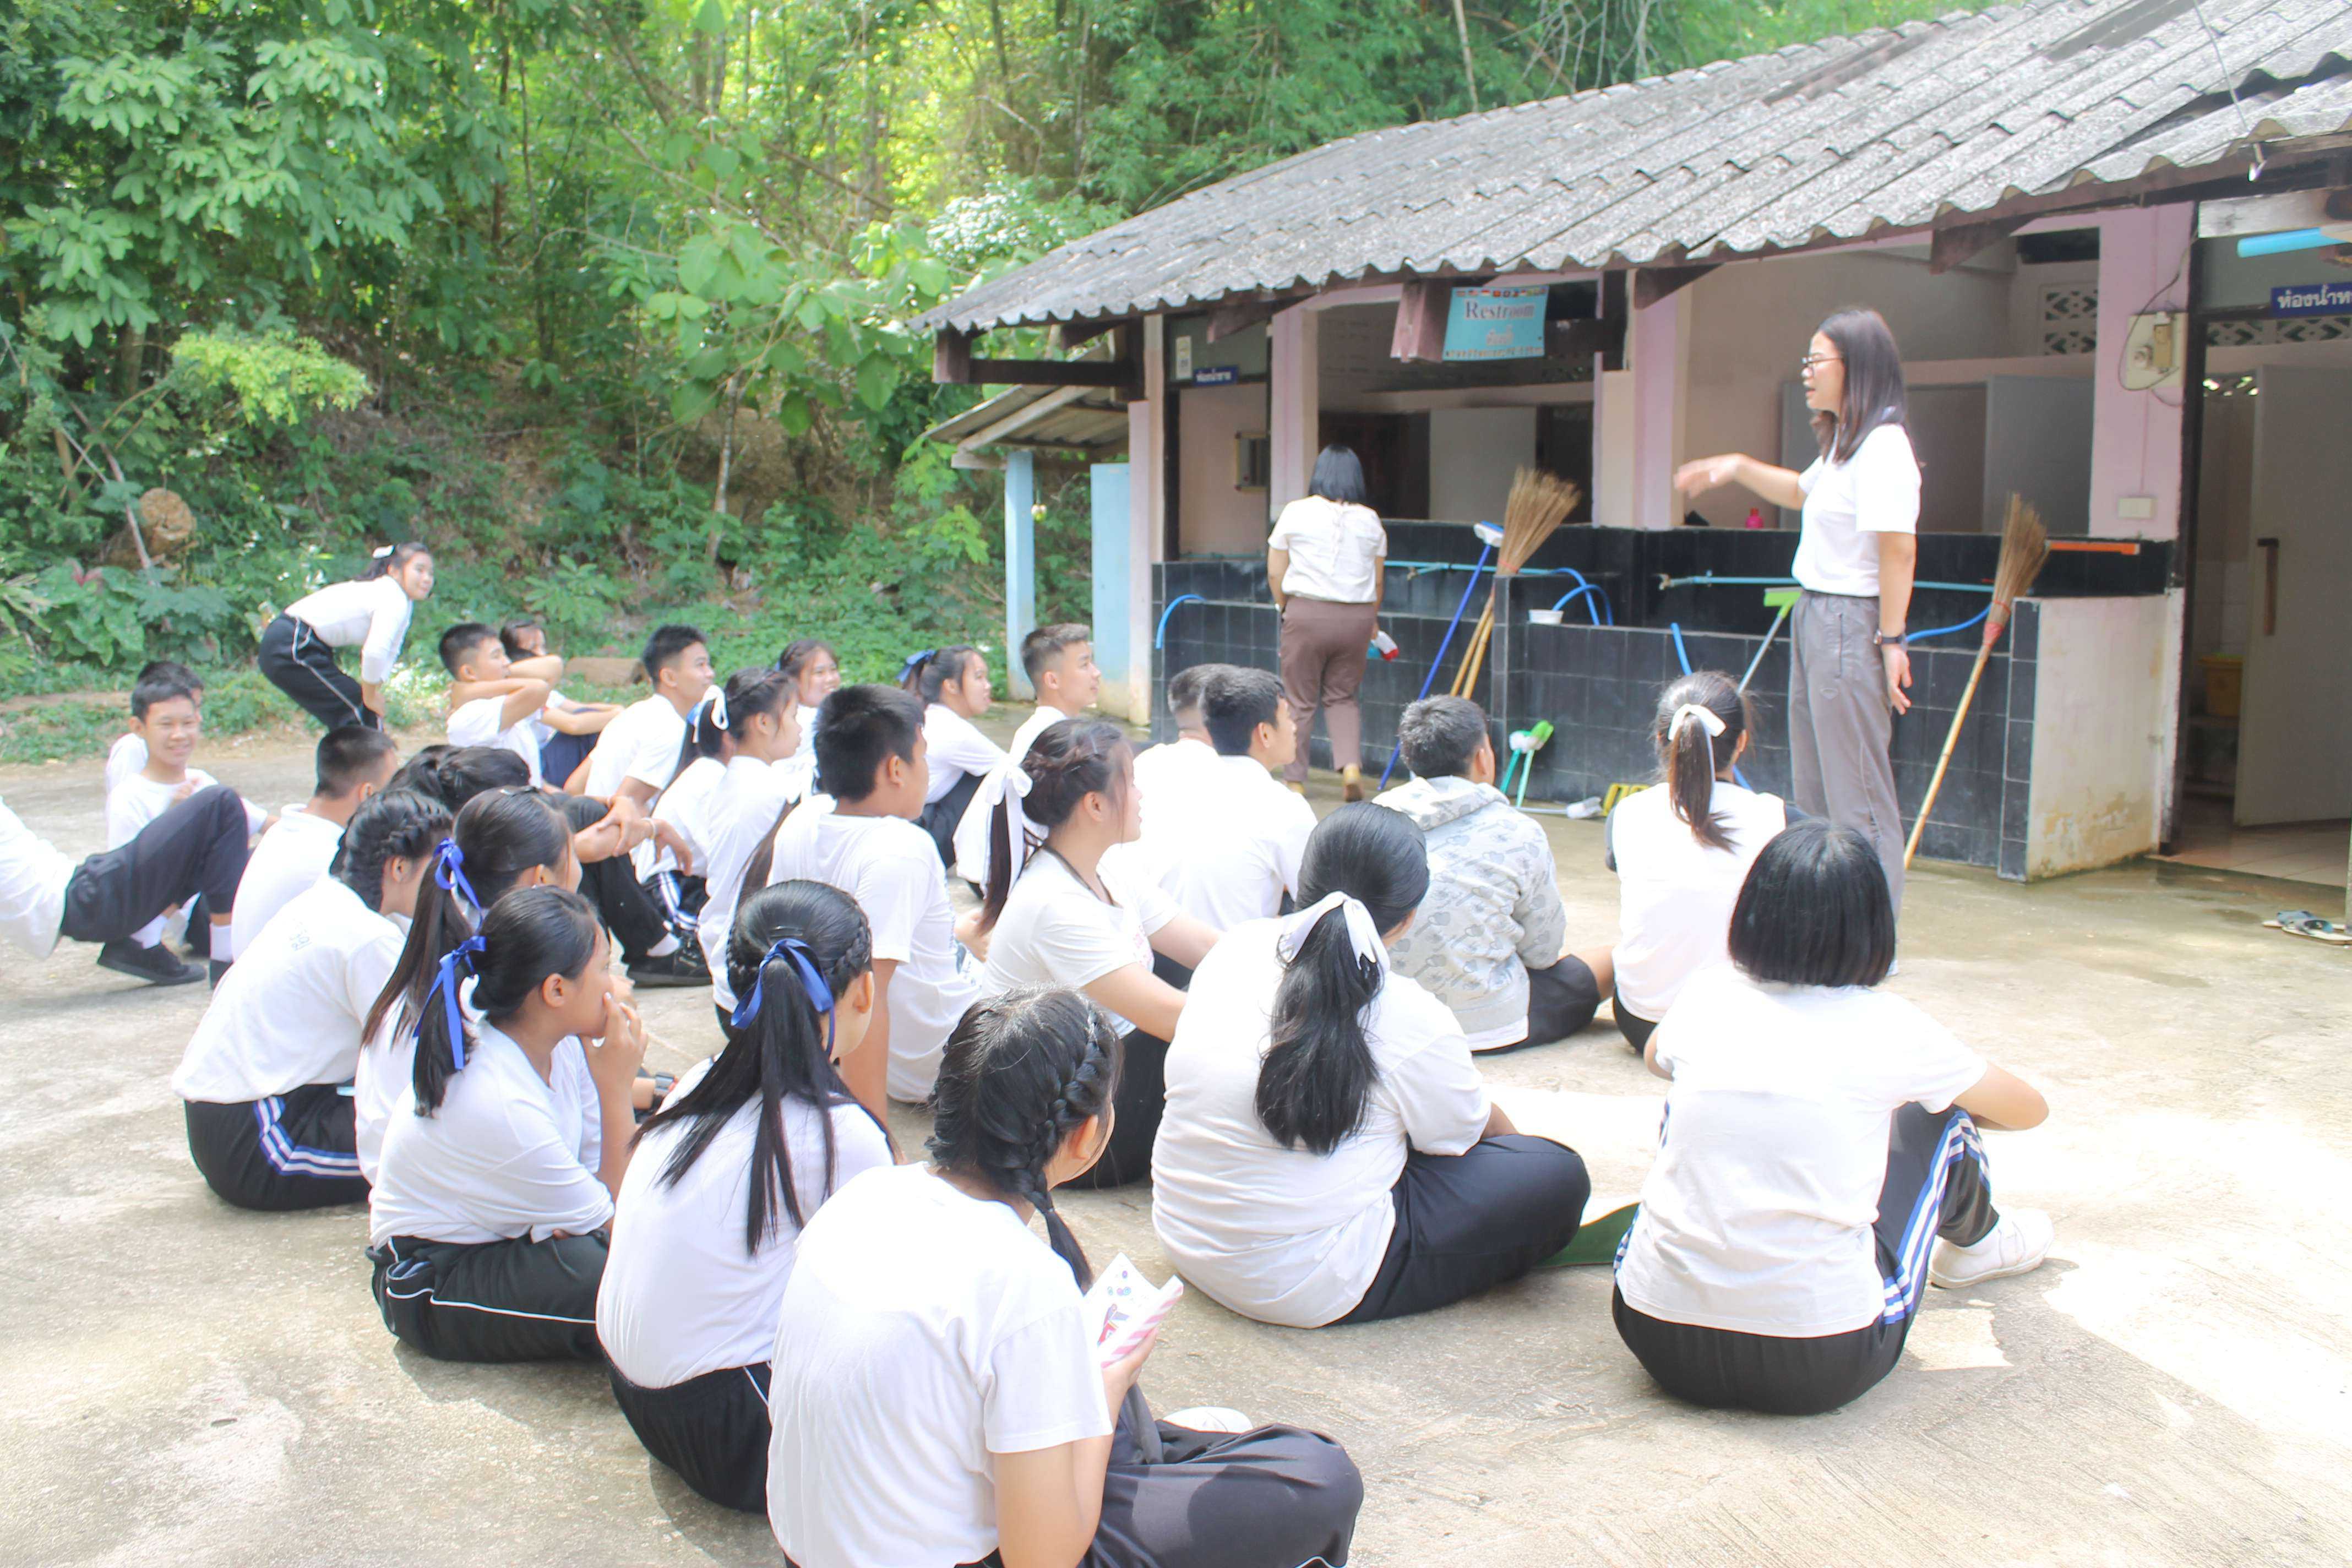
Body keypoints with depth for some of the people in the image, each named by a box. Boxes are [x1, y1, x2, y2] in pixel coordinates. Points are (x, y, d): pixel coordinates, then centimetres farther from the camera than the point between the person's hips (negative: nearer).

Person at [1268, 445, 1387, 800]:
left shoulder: (1296, 513, -2)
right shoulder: (1371, 521, 5)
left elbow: (1275, 573, 1)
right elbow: (1376, 581, 12)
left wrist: (1286, 608, 17)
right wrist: (1371, 619, 27)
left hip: (1306, 613, -2)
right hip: (1357, 617, 3)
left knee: (1299, 700, 7)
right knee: (1342, 697, 16)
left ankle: (1295, 780, 11)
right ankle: (1351, 766, -3)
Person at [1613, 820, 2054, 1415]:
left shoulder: (1704, 998, 2)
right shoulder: (1887, 1027, -3)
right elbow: (2028, 1109, 18)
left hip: (1659, 1342, 3)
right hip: (1823, 1367, -2)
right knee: (1936, 1117, 16)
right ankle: (1975, 1242, 47)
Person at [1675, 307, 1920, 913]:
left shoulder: (1883, 446, -16)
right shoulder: (1843, 443, 16)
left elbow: (1899, 549, -21)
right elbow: (1801, 492, 36)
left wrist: (1891, 640, -22)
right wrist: (1740, 468, 25)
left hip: (1851, 627, -10)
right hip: (1814, 615, 11)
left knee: (1857, 793, -5)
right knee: (1812, 790, 15)